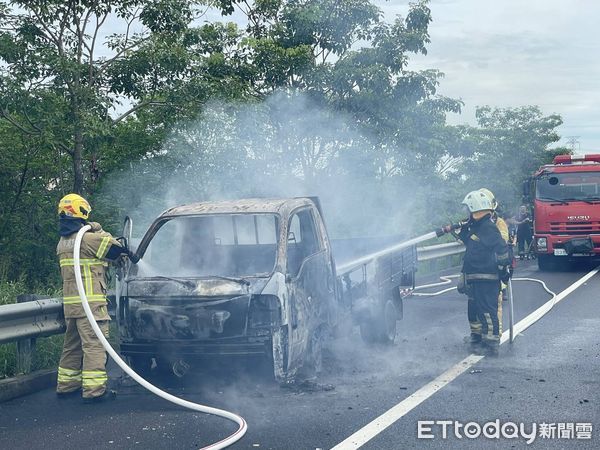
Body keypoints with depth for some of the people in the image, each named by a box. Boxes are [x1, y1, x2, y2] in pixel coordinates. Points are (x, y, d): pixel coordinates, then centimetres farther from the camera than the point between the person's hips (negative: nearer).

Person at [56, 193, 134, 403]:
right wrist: (130, 255, 11)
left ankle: (66, 385, 24)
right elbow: (114, 249, -6)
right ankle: (94, 389, -9)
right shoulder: (88, 238, -13)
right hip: (89, 301, -9)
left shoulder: (63, 242, 15)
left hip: (70, 301, 9)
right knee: (94, 344, -7)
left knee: (72, 343, 17)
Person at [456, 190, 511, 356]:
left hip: (487, 278, -11)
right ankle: (477, 338, 33)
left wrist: (503, 268, -14)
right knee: (474, 309, 20)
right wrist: (461, 230, 19)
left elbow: (502, 248, -19)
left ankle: (491, 345, -4)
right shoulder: (476, 227, 15)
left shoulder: (488, 228, -16)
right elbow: (468, 241, 32)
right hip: (474, 278, 11)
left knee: (487, 311, -8)